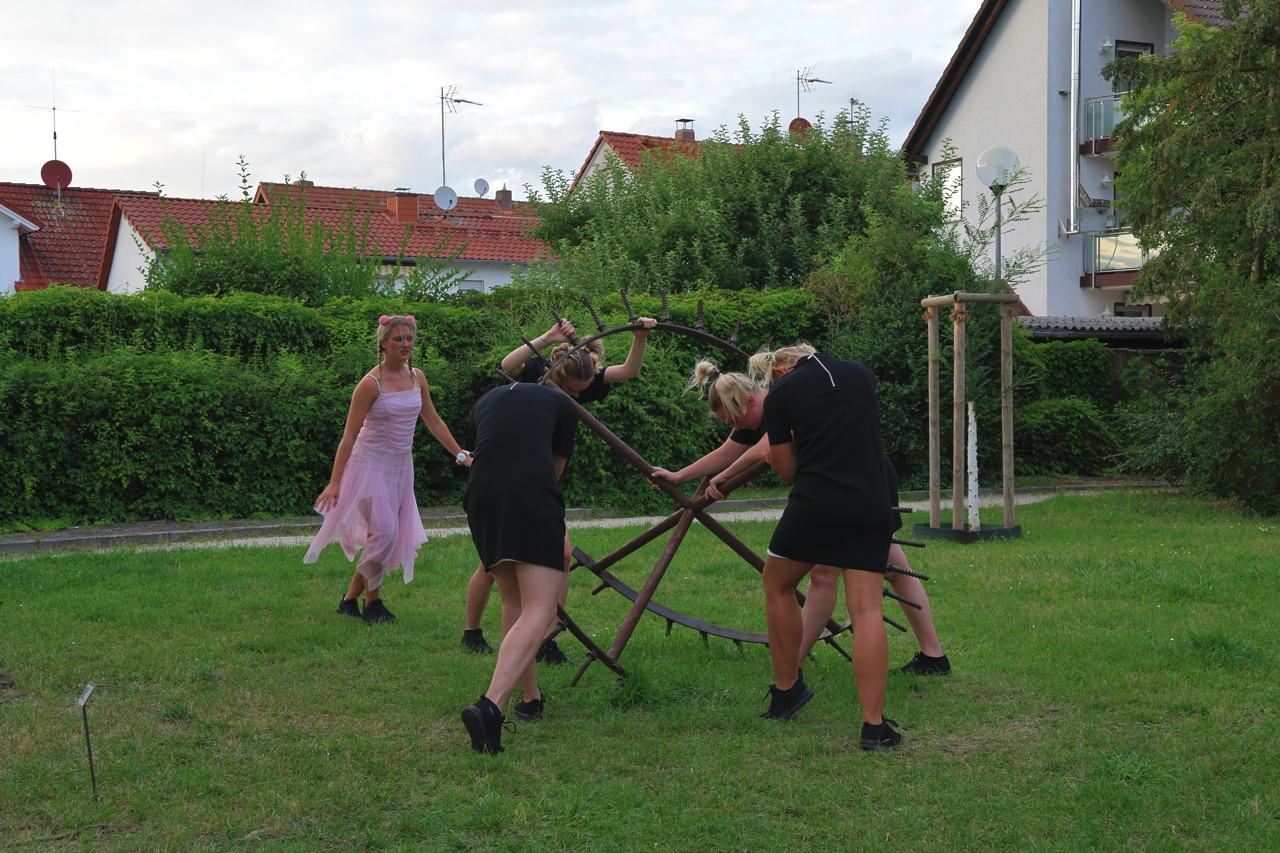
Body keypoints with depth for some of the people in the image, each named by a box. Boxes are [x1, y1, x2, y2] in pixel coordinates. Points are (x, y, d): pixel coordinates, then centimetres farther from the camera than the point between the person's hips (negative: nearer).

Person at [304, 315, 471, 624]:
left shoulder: (417, 377, 5)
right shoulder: (371, 383, -14)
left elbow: (434, 422, 16)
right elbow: (349, 435, -14)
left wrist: (461, 455, 14)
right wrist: (335, 482, -17)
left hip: (401, 466, 7)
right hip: (371, 464, -6)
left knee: (391, 536, 5)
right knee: (383, 532, -15)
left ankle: (350, 599, 17)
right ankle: (372, 602, 3)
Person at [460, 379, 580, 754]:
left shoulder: (485, 402, 29)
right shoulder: (562, 404, 20)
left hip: (481, 496, 4)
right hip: (532, 495, -4)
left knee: (513, 602, 22)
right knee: (538, 610, -8)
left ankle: (531, 697, 28)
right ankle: (490, 706, -27)